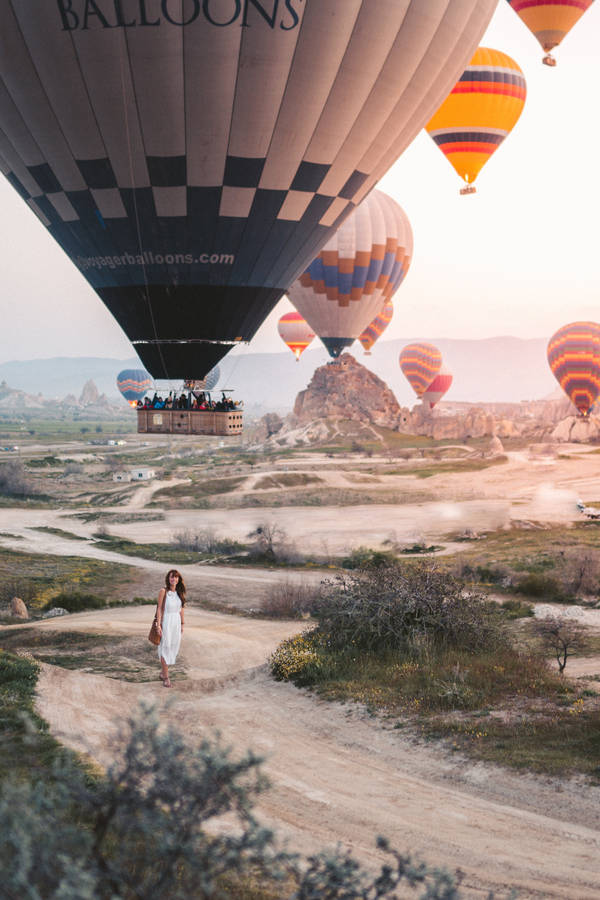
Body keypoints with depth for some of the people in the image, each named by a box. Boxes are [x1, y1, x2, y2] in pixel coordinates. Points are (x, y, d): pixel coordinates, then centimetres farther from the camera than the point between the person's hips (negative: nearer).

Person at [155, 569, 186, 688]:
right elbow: (159, 609, -9)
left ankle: (163, 672, 28)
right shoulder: (163, 591, -9)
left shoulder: (180, 592, 6)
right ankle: (166, 677, 3)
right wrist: (158, 625, -13)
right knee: (165, 648, -2)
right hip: (166, 621, -6)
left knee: (173, 647, 10)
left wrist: (182, 624, 14)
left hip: (177, 622, 6)